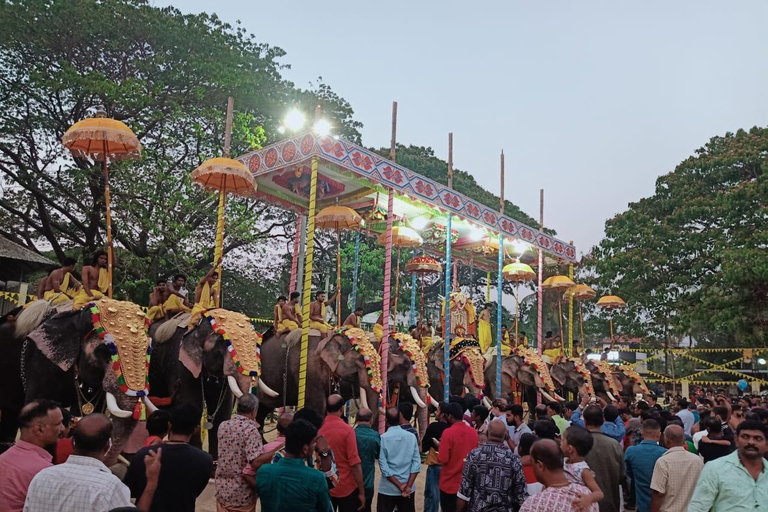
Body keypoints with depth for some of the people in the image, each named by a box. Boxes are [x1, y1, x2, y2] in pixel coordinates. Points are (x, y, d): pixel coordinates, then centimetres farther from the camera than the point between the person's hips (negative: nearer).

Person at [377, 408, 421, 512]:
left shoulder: (382, 438, -10)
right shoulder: (412, 437, -3)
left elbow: (383, 466, -12)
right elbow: (417, 463, -6)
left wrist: (400, 485, -9)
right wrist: (408, 486, -8)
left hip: (388, 488, -2)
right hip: (408, 487, 3)